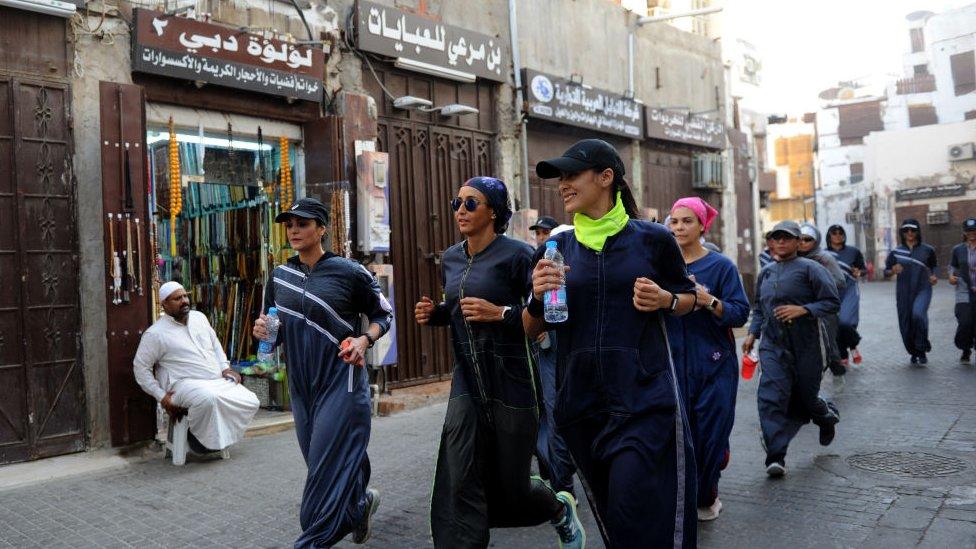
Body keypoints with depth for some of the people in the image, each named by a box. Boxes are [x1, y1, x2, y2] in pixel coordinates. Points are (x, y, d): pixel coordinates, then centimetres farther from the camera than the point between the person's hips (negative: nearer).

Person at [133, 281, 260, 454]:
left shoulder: (199, 317, 15)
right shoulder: (155, 333, -4)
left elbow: (215, 343, 26)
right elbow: (140, 367, -1)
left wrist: (225, 367, 10)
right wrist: (161, 396, -8)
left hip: (220, 381, 7)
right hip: (185, 384, -7)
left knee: (251, 402, -11)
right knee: (208, 398, -39)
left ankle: (220, 436, 2)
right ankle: (200, 439, -13)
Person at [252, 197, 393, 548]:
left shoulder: (348, 272, -8)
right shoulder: (279, 276, 6)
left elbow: (383, 313, 2)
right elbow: (275, 332, 15)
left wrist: (365, 340, -16)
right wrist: (263, 331, -8)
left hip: (341, 383, -6)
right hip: (301, 385, 6)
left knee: (326, 467, -5)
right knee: (320, 462, 14)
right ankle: (360, 503, 40)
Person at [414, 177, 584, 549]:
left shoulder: (516, 255, -10)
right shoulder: (451, 259, 9)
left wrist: (500, 312, -23)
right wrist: (434, 313, 4)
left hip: (511, 382, -5)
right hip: (467, 381, 5)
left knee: (511, 489, 9)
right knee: (457, 490, -5)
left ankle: (561, 508, 42)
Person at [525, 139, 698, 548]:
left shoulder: (652, 238, -2)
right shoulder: (556, 248, 4)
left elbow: (688, 298, 12)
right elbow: (532, 330, 8)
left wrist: (666, 300, -11)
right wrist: (537, 296, -13)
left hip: (644, 399, -3)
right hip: (581, 403, 3)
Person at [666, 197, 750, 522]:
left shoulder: (721, 266, -2)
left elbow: (740, 313, -8)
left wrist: (709, 301, -23)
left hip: (714, 366, -2)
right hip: (674, 363, 2)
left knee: (710, 433, 4)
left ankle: (706, 496, 26)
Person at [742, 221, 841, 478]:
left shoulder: (810, 268, -4)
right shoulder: (766, 273, 13)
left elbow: (833, 302, -8)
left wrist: (803, 309, -21)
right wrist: (752, 333, 10)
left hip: (807, 346, -3)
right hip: (773, 346, 4)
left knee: (805, 397, 12)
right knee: (770, 399, -13)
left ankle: (828, 416, 49)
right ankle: (776, 458, -11)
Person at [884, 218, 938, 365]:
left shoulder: (927, 250, 4)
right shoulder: (895, 252, 4)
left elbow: (934, 266, 19)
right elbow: (886, 272, 8)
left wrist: (933, 276, -1)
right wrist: (893, 271, -14)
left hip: (923, 289, -2)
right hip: (903, 292, 2)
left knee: (918, 314, -27)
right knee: (905, 325, 3)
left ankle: (922, 350, -10)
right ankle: (913, 353, 28)